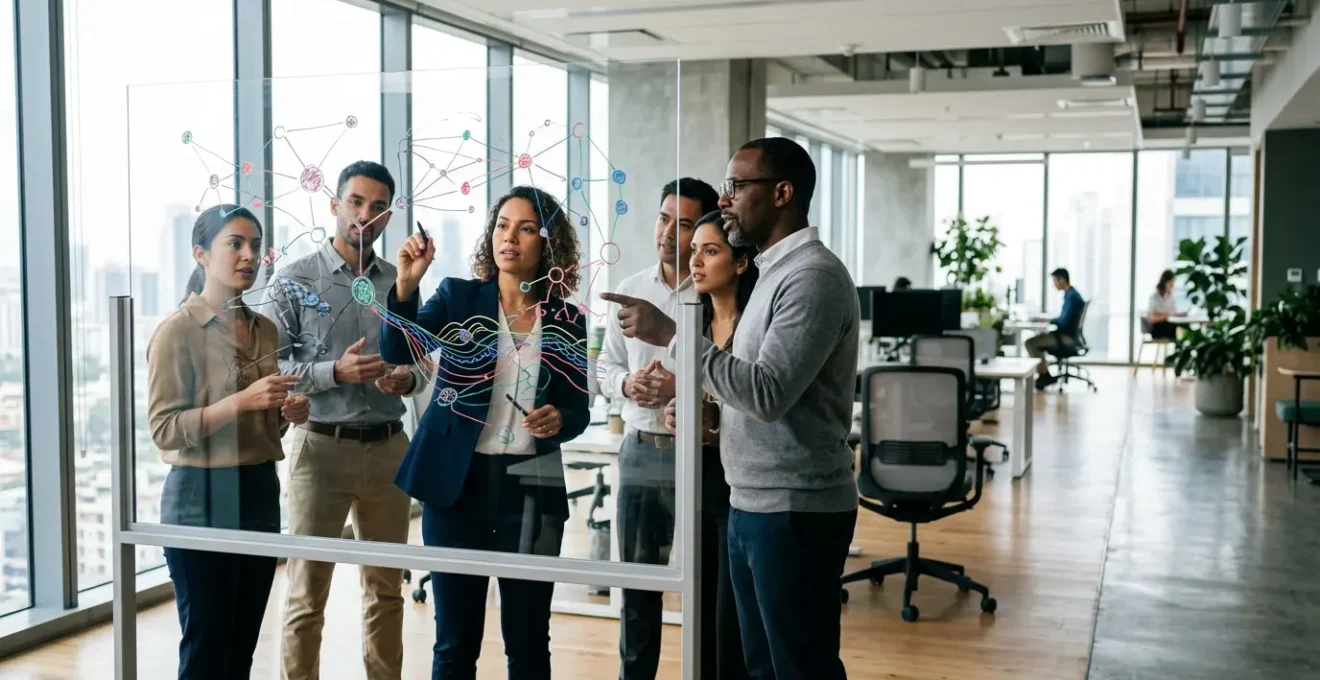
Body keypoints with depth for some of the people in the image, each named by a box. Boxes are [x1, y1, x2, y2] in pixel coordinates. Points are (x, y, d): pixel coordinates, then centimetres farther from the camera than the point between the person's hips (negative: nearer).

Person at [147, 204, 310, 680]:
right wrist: (243, 400, -25)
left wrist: (287, 413, 0)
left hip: (260, 493, 6)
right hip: (202, 498, -6)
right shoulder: (178, 330, -10)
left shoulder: (265, 329, 10)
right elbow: (164, 430, -17)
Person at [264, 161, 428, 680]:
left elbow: (421, 361, 14)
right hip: (322, 446, -4)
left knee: (386, 587, 13)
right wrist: (336, 372, -20)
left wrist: (409, 378, -8)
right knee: (307, 592, 2)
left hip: (389, 448, 4)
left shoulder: (400, 284, 8)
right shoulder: (295, 281, -3)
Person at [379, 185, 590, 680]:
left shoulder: (566, 321, 4)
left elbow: (578, 410, 8)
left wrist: (559, 420, -15)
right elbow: (397, 352, -12)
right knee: (455, 640, 7)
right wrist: (405, 284, -27)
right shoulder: (458, 297, 2)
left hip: (532, 488, 1)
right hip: (458, 481, -1)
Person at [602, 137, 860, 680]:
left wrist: (671, 336, -22)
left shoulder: (813, 276, -16)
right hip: (754, 505, 10)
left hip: (794, 510, -10)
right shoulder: (775, 272, 15)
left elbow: (769, 393, -25)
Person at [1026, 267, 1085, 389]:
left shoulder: (1071, 296, -19)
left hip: (1067, 337, -10)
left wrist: (1045, 319, -12)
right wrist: (1047, 319, 4)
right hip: (1065, 335, 10)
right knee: (1036, 340, 19)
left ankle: (1044, 375, -2)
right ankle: (1044, 374, 13)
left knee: (1030, 343, -13)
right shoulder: (1071, 294, 13)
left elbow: (1063, 320, -25)